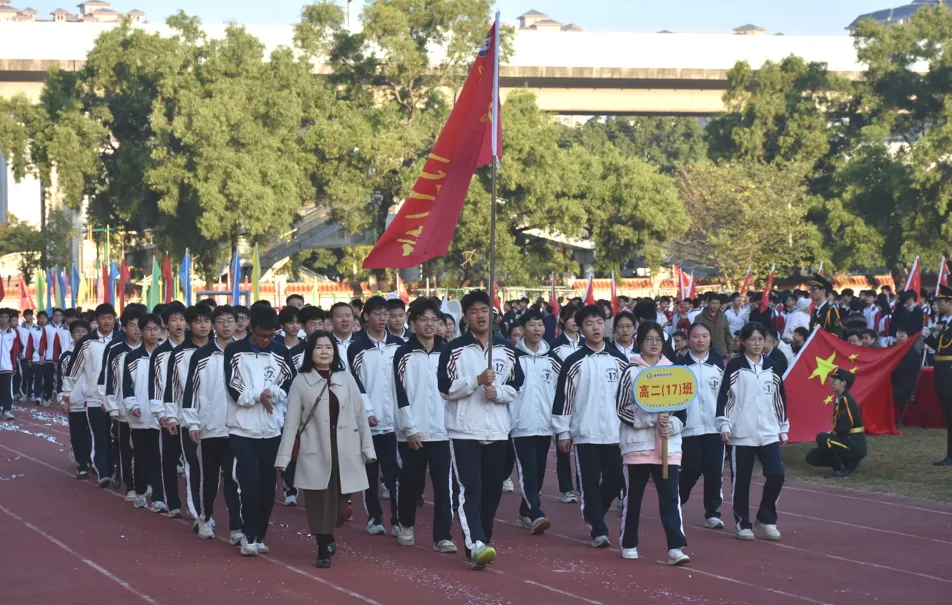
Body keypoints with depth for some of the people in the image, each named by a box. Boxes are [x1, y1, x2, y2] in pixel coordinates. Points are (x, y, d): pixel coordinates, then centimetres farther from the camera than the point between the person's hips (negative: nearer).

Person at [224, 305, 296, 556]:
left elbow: (293, 384, 2)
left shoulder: (280, 352, 5)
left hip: (271, 430, 3)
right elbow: (233, 389, -8)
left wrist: (271, 392, -13)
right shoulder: (234, 351, -1)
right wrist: (259, 396, -10)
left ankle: (259, 535, 17)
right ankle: (249, 535, 0)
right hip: (243, 429, -3)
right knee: (249, 485, -9)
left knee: (267, 486, 6)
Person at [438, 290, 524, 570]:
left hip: (497, 431, 4)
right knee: (471, 488, -12)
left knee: (493, 489, 9)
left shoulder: (506, 349, 8)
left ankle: (482, 539, 24)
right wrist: (477, 380, -19)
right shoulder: (454, 350, -3)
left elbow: (517, 385, 12)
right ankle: (476, 546, -22)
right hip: (464, 431, -4)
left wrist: (498, 392, -8)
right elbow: (445, 387, -9)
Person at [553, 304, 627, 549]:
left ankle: (592, 515, 28)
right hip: (585, 434, -3)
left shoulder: (619, 360, 8)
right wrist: (563, 432, -4)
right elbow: (562, 398, -1)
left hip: (615, 433, 3)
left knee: (616, 480, 4)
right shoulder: (573, 362, -2)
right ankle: (598, 531, 1)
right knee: (590, 484, -4)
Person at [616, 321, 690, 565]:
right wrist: (652, 418, -16)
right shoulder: (632, 372, 0)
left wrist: (671, 425, -10)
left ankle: (676, 547, -13)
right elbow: (622, 409, -5)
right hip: (638, 444, -1)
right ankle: (629, 544, 23)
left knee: (670, 495, -8)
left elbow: (682, 410, 11)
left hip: (668, 445, 2)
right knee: (633, 496, 7)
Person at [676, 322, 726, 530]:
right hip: (689, 427, -2)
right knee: (690, 470, -3)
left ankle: (713, 513, 7)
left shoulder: (719, 363, 8)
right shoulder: (680, 365, 1)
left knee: (715, 471, -1)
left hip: (715, 427, 2)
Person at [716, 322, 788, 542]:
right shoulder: (734, 366, -1)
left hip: (769, 433, 3)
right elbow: (723, 396, -3)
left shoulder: (771, 366, 9)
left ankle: (766, 519, 9)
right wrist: (724, 425, -9)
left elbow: (780, 398, 16)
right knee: (741, 479, 2)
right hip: (741, 433, -3)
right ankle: (743, 523, 15)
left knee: (776, 474, -8)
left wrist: (783, 428, 16)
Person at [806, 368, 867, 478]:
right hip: (848, 443, 9)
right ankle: (849, 464, 11)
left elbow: (844, 429, -24)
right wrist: (831, 434, 2)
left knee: (822, 438, -27)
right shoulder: (838, 399, 11)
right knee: (812, 457, 7)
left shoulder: (846, 400, -18)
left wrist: (830, 435, -9)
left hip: (855, 446, -9)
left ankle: (840, 470, -15)